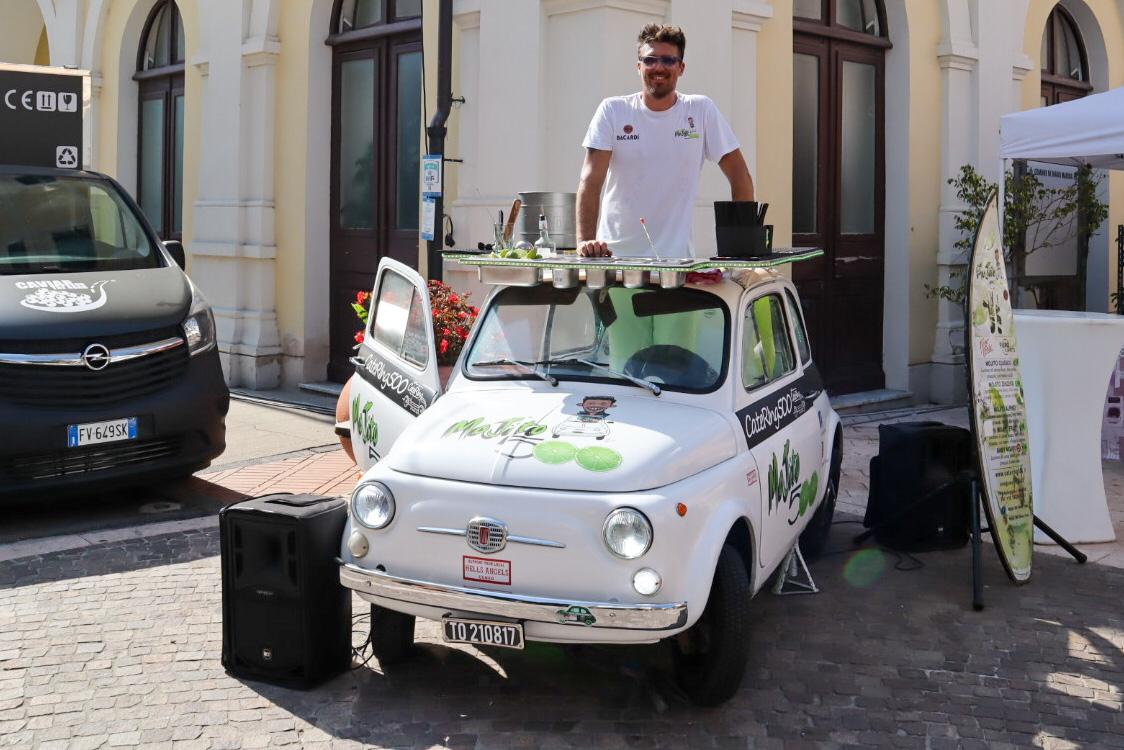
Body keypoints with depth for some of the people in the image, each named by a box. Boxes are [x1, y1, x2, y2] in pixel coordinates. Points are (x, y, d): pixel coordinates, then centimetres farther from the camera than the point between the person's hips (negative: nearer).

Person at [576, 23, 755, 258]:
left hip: (676, 257, 0)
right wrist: (585, 239, -19)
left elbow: (740, 177, 7)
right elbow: (591, 179, -5)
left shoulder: (702, 110, 4)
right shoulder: (612, 110, 2)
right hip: (614, 254, 0)